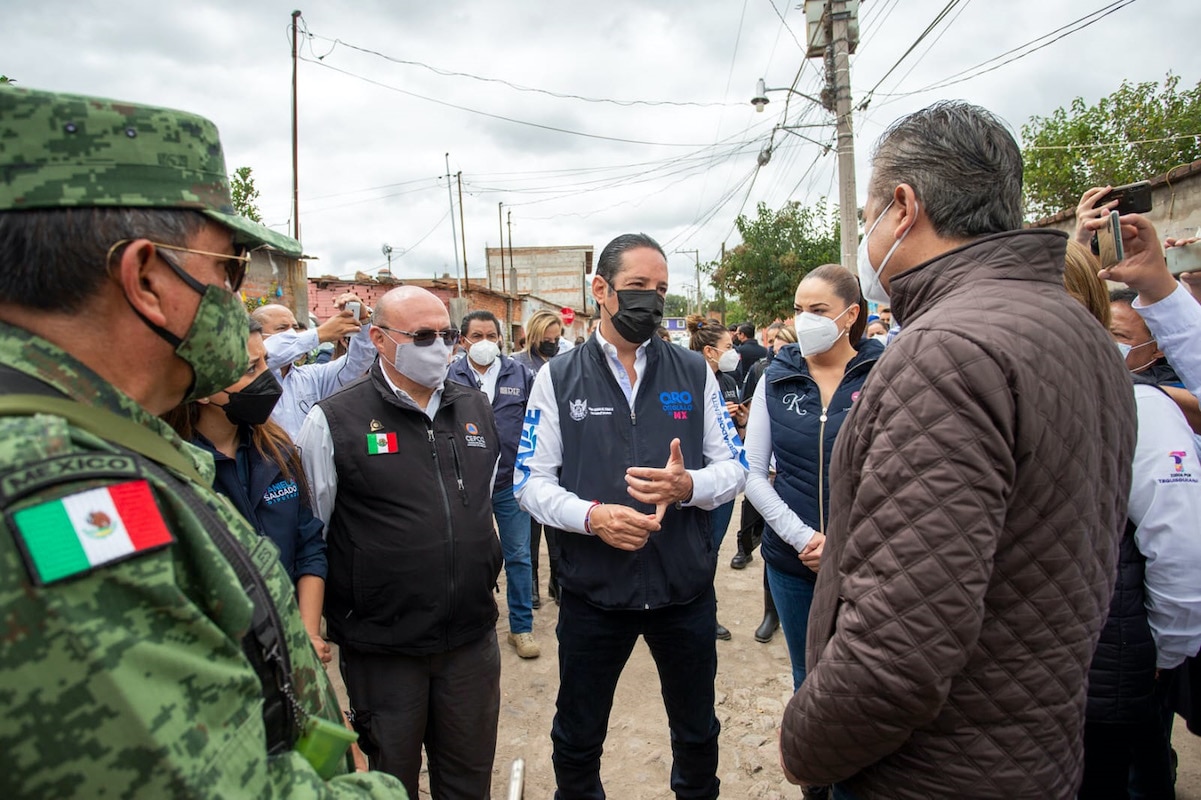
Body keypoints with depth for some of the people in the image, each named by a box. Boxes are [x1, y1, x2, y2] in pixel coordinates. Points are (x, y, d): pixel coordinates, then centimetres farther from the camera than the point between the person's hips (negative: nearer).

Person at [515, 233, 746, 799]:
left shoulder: (694, 372, 2)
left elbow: (733, 468, 1)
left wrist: (686, 485, -20)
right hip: (592, 588, -1)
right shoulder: (558, 379, -2)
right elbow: (531, 481, -5)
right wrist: (590, 515, -22)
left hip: (686, 585, 2)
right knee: (577, 739, 19)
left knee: (697, 731, 22)